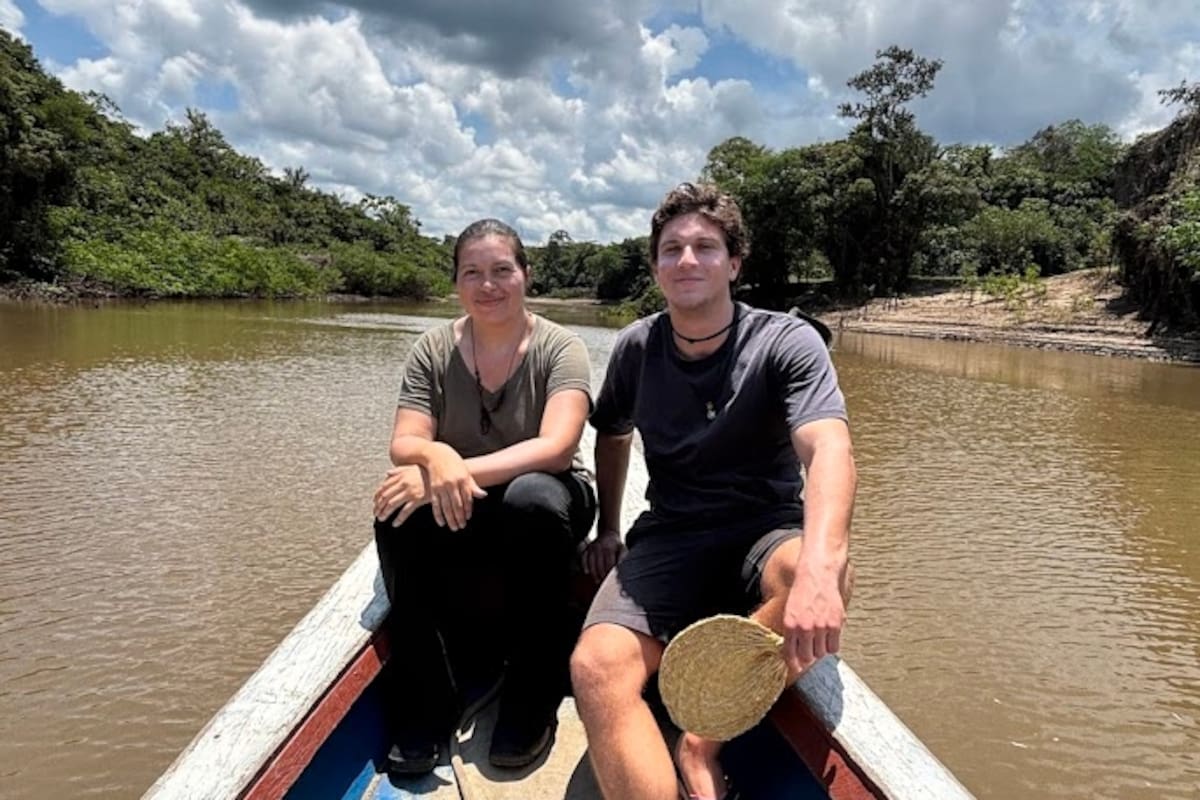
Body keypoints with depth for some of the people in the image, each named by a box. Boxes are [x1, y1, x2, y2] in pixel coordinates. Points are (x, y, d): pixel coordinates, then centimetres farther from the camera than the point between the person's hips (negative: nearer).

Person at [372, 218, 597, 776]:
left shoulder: (560, 348, -11)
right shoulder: (433, 350, -2)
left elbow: (555, 448, -25)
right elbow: (403, 445, -12)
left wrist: (460, 471, -37)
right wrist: (436, 458, -37)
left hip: (543, 505, -2)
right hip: (458, 512, 2)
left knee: (532, 497, -36)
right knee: (399, 511, -29)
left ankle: (532, 701, -18)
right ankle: (425, 707, -14)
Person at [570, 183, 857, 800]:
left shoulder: (786, 342, -9)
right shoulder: (636, 348, 4)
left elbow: (829, 450, -27)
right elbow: (612, 435, 24)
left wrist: (819, 565, -45)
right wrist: (607, 528, 21)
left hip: (763, 532, -2)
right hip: (669, 536, 3)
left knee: (822, 577, -38)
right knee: (595, 668, -26)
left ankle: (701, 747, -17)